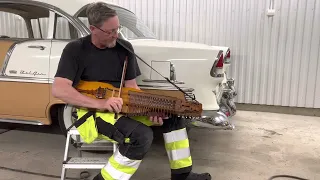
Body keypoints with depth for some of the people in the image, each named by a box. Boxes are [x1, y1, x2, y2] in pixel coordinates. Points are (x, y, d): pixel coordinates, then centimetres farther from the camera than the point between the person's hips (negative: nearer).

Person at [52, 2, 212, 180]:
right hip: (91, 111, -6)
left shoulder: (124, 48, 2)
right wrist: (100, 103, -31)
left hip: (121, 106, 6)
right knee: (142, 135, -30)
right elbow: (59, 90, -20)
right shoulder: (75, 50, -10)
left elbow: (131, 87, 3)